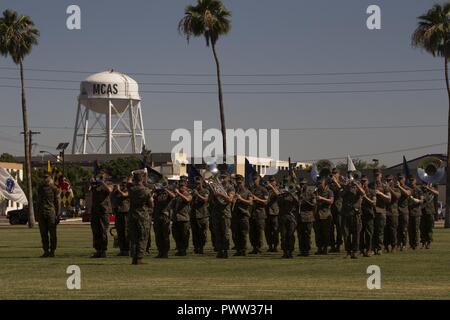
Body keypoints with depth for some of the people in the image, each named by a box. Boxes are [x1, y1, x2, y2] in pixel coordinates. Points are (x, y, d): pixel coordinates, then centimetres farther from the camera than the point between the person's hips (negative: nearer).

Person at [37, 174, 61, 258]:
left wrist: (58, 214, -8)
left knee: (52, 233, -2)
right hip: (41, 212, 5)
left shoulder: (54, 188, -1)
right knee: (43, 233, 4)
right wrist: (37, 213, 15)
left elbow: (58, 201, -2)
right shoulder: (40, 188, 15)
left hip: (51, 212, -5)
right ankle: (46, 251, 9)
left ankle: (52, 251, 3)